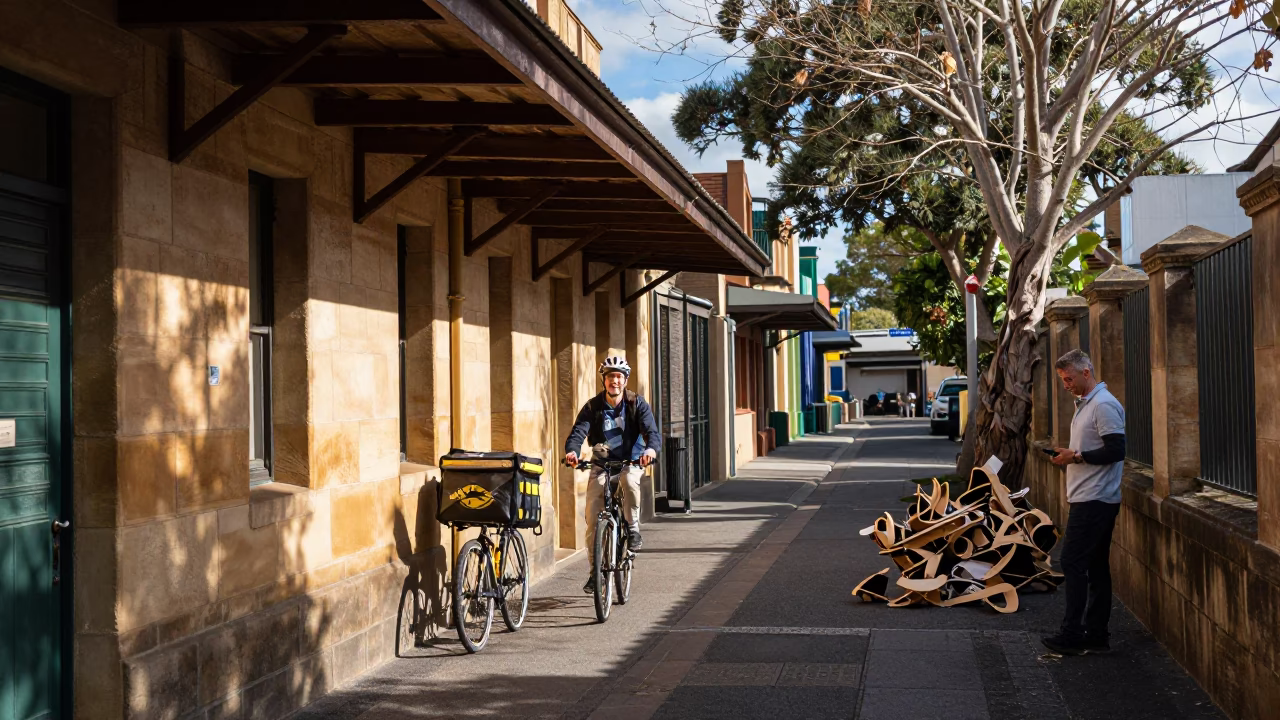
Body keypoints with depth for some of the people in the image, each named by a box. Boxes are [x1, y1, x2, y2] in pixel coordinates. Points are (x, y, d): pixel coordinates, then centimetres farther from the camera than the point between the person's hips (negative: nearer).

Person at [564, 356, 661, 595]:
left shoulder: (637, 404, -7)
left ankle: (633, 529, -14)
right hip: (602, 463, 2)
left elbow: (652, 431, -19)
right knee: (592, 512, -12)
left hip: (631, 461, -1)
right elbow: (578, 431, -18)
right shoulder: (593, 407, -5)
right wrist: (571, 450, -42)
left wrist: (652, 448, -44)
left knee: (630, 481, -37)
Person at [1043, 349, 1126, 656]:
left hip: (1095, 500, -10)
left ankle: (1072, 636, -7)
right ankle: (1096, 635, 15)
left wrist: (1076, 457, -16)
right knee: (1095, 567, 11)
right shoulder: (1084, 404, 18)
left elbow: (1116, 450, -21)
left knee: (1073, 562, -10)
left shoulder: (1104, 405, -14)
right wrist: (1067, 454, 8)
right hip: (1086, 498, 10)